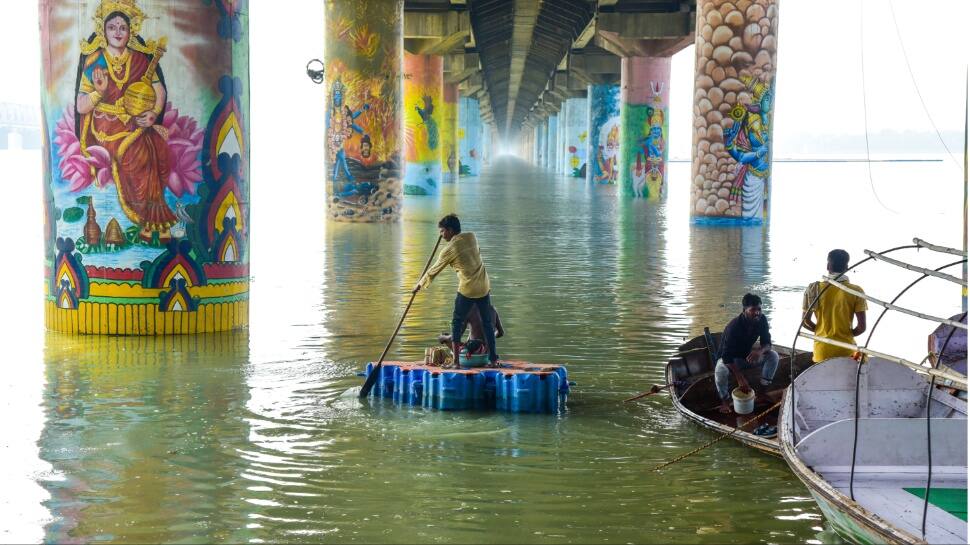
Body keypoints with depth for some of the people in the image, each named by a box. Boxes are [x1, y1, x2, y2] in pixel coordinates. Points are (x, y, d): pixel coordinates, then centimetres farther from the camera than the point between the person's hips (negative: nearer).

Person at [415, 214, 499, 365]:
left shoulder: (449, 250, -10)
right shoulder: (472, 237, 3)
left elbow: (434, 271, 1)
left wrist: (420, 284, 15)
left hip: (467, 290, -5)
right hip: (484, 287, 5)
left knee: (457, 322, 10)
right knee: (487, 323, 12)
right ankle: (493, 359, 13)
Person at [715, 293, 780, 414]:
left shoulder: (761, 320, -15)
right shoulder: (733, 327, -33)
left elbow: (767, 343, -9)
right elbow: (726, 357, -36)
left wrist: (760, 350, -36)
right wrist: (740, 378, -45)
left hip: (748, 355, 5)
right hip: (730, 359, -5)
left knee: (773, 355, -17)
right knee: (721, 370, -38)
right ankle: (725, 400, -13)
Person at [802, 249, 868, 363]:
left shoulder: (814, 289, -2)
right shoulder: (855, 291, -6)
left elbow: (805, 321, 3)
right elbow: (861, 327, -7)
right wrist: (848, 334, 11)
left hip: (822, 351, 1)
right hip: (846, 351, -1)